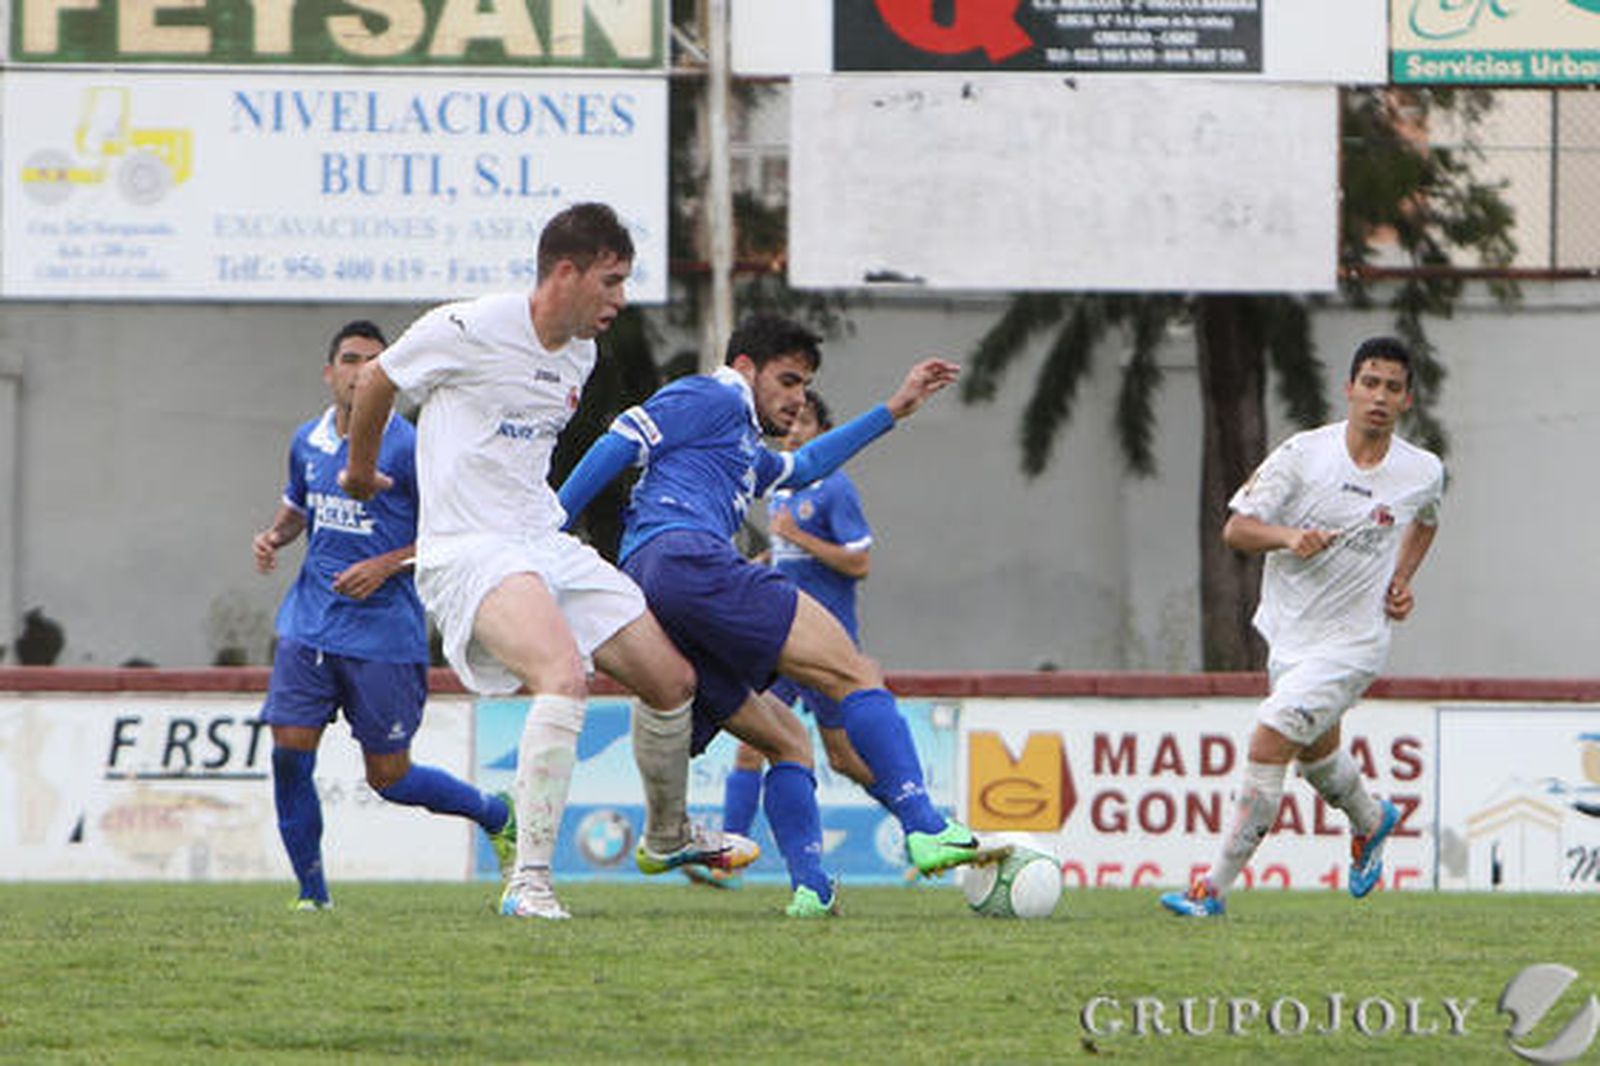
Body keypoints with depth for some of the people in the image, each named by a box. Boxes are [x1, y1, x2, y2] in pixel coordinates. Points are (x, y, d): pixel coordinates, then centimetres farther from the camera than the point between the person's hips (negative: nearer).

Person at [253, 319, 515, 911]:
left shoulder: (405, 447, -10)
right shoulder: (308, 441, 8)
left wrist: (387, 565, -17)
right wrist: (274, 535, 6)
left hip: (385, 633, -5)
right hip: (309, 626, 5)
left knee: (389, 777, 1)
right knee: (289, 752, -9)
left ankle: (497, 815, 28)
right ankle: (312, 893, 6)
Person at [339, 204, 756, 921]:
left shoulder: (580, 355, 11)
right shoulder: (468, 331, -13)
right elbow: (376, 382, 4)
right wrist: (362, 474, 21)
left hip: (546, 543, 8)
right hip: (469, 554, -8)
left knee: (673, 680, 8)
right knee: (564, 675, -32)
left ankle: (666, 836, 35)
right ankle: (529, 881, -30)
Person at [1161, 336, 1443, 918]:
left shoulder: (1424, 471, -6)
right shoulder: (1304, 453, -10)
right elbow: (1236, 528, -10)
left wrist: (1402, 580, 5)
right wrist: (1288, 537, -29)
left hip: (1352, 641, -3)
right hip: (1288, 631, 3)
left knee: (1268, 743, -19)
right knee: (1316, 752, 23)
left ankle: (1215, 889, -14)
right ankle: (1371, 821, 56)